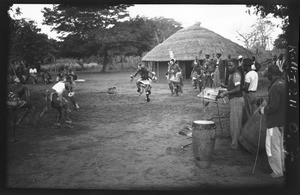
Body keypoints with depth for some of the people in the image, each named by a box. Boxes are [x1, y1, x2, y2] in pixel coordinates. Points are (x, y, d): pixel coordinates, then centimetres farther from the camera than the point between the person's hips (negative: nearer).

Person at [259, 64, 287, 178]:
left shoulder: (275, 87, -23)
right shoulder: (284, 83, 6)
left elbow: (274, 106, -26)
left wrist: (264, 110, -10)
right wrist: (266, 107, 16)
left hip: (274, 121, -9)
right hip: (283, 120, 9)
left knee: (273, 147, 2)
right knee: (281, 145, 21)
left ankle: (277, 172, 11)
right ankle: (284, 168, 33)